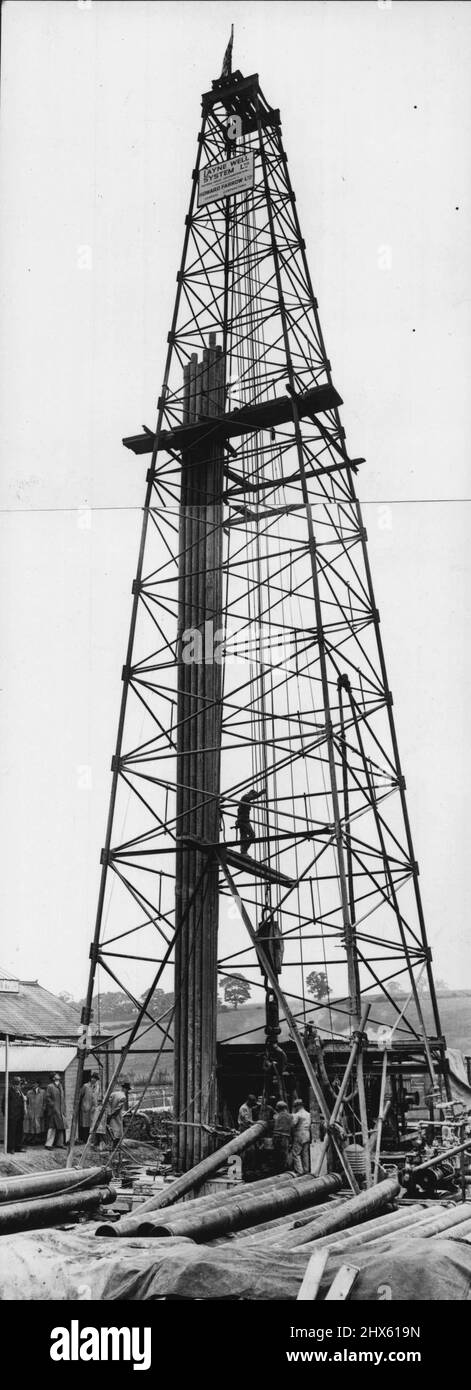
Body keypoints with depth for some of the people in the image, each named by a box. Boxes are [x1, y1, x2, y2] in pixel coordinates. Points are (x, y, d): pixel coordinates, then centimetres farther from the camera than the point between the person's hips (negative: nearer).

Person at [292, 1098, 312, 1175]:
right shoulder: (308, 1114, 14)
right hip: (307, 1136, 8)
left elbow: (293, 1124, -17)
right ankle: (306, 1171, 14)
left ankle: (299, 1171, -12)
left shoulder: (297, 1115, -12)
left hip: (299, 1136, -8)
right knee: (305, 1154, 12)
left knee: (296, 1154, -4)